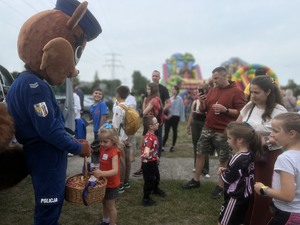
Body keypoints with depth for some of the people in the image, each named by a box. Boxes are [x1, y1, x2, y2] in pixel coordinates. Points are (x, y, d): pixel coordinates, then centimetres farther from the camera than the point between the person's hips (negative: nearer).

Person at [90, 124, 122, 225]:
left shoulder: (114, 152, -28)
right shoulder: (103, 148, -4)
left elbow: (115, 171, -39)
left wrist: (101, 173, -52)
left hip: (111, 184, -8)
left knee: (110, 205, 10)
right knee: (104, 203, 24)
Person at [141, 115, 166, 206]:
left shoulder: (153, 135, 3)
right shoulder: (149, 137, -29)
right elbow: (147, 146, -49)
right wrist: (146, 153, -69)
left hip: (153, 161, 10)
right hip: (148, 163, -10)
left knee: (156, 177, 28)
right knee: (149, 180, 3)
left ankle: (156, 190, 54)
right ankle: (146, 198, 20)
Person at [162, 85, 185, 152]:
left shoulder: (178, 98, -7)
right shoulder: (170, 97, 11)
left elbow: (176, 109, -12)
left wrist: (170, 115, -14)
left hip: (175, 116, -5)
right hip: (168, 116, 5)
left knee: (174, 131, 7)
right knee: (166, 131, 2)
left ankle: (173, 146, 19)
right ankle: (162, 146, 1)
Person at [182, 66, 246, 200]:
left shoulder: (236, 91, -10)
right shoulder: (212, 90, 10)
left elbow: (241, 112, -13)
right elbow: (204, 109, 15)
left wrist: (225, 109, -24)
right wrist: (202, 102, -6)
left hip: (223, 132, -6)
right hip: (207, 129, 7)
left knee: (223, 160, 5)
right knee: (200, 154, 12)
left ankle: (220, 186, 20)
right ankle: (196, 180, 26)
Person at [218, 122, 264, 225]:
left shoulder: (238, 158, -27)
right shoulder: (250, 154, -1)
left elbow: (227, 179, -19)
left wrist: (221, 173, 0)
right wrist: (227, 170, 1)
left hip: (236, 197, -9)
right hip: (245, 195, 9)